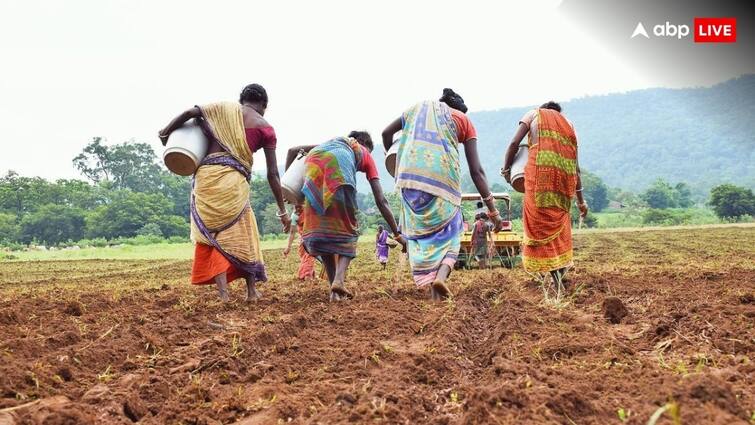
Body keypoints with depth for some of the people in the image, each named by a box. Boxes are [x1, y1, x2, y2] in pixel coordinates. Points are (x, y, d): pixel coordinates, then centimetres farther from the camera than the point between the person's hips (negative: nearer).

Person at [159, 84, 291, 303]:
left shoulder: (224, 108, 13)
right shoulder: (265, 128, 9)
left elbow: (190, 112, -1)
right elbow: (273, 174, 7)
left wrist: (166, 132, 15)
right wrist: (282, 211, 12)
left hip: (206, 174, 2)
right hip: (233, 180, -1)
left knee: (214, 234, 8)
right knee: (241, 235, 15)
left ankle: (223, 293, -1)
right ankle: (252, 291, 18)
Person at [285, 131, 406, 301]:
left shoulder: (333, 141, 45)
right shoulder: (366, 155, 35)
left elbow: (293, 150, 34)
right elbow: (381, 201, 28)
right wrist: (397, 234, 31)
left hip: (313, 161, 3)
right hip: (340, 163, -3)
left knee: (319, 228, 12)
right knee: (346, 228, 12)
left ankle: (335, 290, 7)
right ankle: (339, 280, -10)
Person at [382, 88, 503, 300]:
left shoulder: (418, 108, 27)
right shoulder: (464, 120, 19)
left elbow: (387, 133, 16)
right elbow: (476, 170, 10)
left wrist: (393, 161, 31)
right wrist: (493, 210, 10)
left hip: (410, 175, 2)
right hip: (442, 175, -2)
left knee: (420, 229, 11)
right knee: (449, 229, 12)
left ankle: (433, 292, 4)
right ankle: (441, 275, -14)